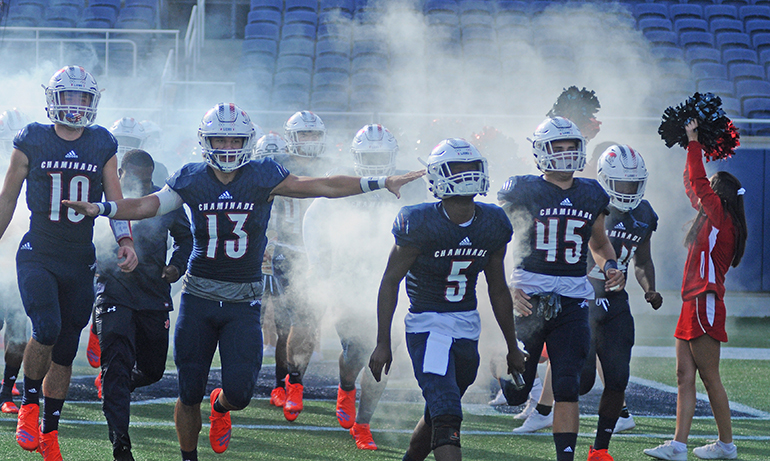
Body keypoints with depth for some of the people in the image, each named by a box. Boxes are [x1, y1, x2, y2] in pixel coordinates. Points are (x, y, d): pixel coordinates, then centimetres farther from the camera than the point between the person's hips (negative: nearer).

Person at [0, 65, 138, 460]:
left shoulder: (102, 145, 5)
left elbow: (115, 201, 8)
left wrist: (126, 241, -7)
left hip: (80, 262, 3)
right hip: (37, 257, -3)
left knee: (64, 352, 7)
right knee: (47, 328, -25)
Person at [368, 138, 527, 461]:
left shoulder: (492, 225, 1)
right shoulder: (421, 224, -15)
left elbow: (498, 290, 13)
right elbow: (390, 282, -8)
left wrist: (512, 347, 18)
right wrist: (383, 343, -10)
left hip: (468, 327, 6)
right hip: (427, 325, -6)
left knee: (439, 414, 17)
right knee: (447, 419, -16)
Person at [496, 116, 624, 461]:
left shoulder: (591, 196, 11)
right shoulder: (523, 192, -2)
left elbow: (599, 243, 27)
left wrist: (610, 266, 6)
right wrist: (508, 288, -10)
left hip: (572, 301, 3)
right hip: (529, 299, -3)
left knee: (567, 388, -5)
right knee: (515, 393, 1)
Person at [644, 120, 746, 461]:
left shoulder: (720, 216, -8)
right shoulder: (713, 220, 15)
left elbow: (698, 183, -12)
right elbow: (693, 188, 27)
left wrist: (694, 143, -3)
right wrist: (692, 146, 27)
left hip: (705, 305, -9)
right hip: (693, 306, 9)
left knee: (710, 378, -3)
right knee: (685, 376, 4)